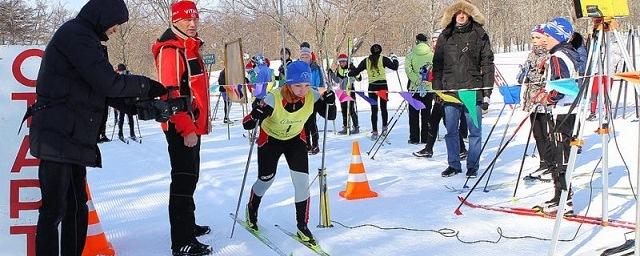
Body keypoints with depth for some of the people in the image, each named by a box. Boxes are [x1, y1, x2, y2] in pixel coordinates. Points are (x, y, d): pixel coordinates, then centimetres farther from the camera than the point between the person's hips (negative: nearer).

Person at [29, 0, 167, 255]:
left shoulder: (81, 37, 21)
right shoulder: (76, 35, -11)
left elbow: (97, 88, 20)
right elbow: (108, 83, -17)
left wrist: (134, 104, 9)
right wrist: (146, 86, -4)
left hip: (73, 138, 10)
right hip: (59, 137, -10)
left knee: (77, 208, 13)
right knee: (55, 210, -8)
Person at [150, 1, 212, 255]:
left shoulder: (191, 47, 16)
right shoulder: (171, 50, -15)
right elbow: (171, 93, -22)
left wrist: (202, 121, 22)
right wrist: (186, 129, -24)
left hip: (193, 125, 10)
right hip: (181, 128, -10)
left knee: (189, 177, 19)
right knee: (184, 180, -9)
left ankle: (188, 225, 34)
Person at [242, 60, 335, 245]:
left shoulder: (312, 97, -26)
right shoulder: (273, 99, -36)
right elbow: (247, 125, -33)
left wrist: (329, 103, -31)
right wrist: (256, 115, -54)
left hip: (296, 138, 2)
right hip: (270, 139, -2)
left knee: (302, 181, -9)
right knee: (265, 180, 13)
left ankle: (302, 226, 6)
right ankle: (251, 210, 44)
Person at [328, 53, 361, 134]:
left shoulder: (351, 68, -9)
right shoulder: (338, 69, 6)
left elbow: (359, 79, -7)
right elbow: (337, 81, 5)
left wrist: (357, 75, -28)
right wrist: (332, 72, -2)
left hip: (350, 90, -6)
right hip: (342, 91, 6)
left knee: (352, 110, -6)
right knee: (344, 110, 10)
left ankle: (356, 127, 1)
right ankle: (345, 127, 17)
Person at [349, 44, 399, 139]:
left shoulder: (366, 61, 5)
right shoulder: (383, 59, -1)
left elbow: (356, 71, 9)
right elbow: (394, 67, 0)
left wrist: (349, 73, 28)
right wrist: (394, 59, 19)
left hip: (372, 86, 1)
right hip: (383, 86, -1)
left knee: (374, 109, 3)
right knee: (383, 108, 13)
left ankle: (375, 132, -1)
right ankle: (384, 128, 17)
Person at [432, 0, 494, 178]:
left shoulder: (480, 36, 3)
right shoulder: (445, 37, 8)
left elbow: (487, 65, 1)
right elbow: (437, 65, 10)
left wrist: (487, 93, -4)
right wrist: (437, 90, 3)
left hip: (473, 91, -2)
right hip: (450, 91, 2)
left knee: (474, 131, 4)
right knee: (451, 131, 7)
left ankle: (472, 166, 14)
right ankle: (454, 165, 19)